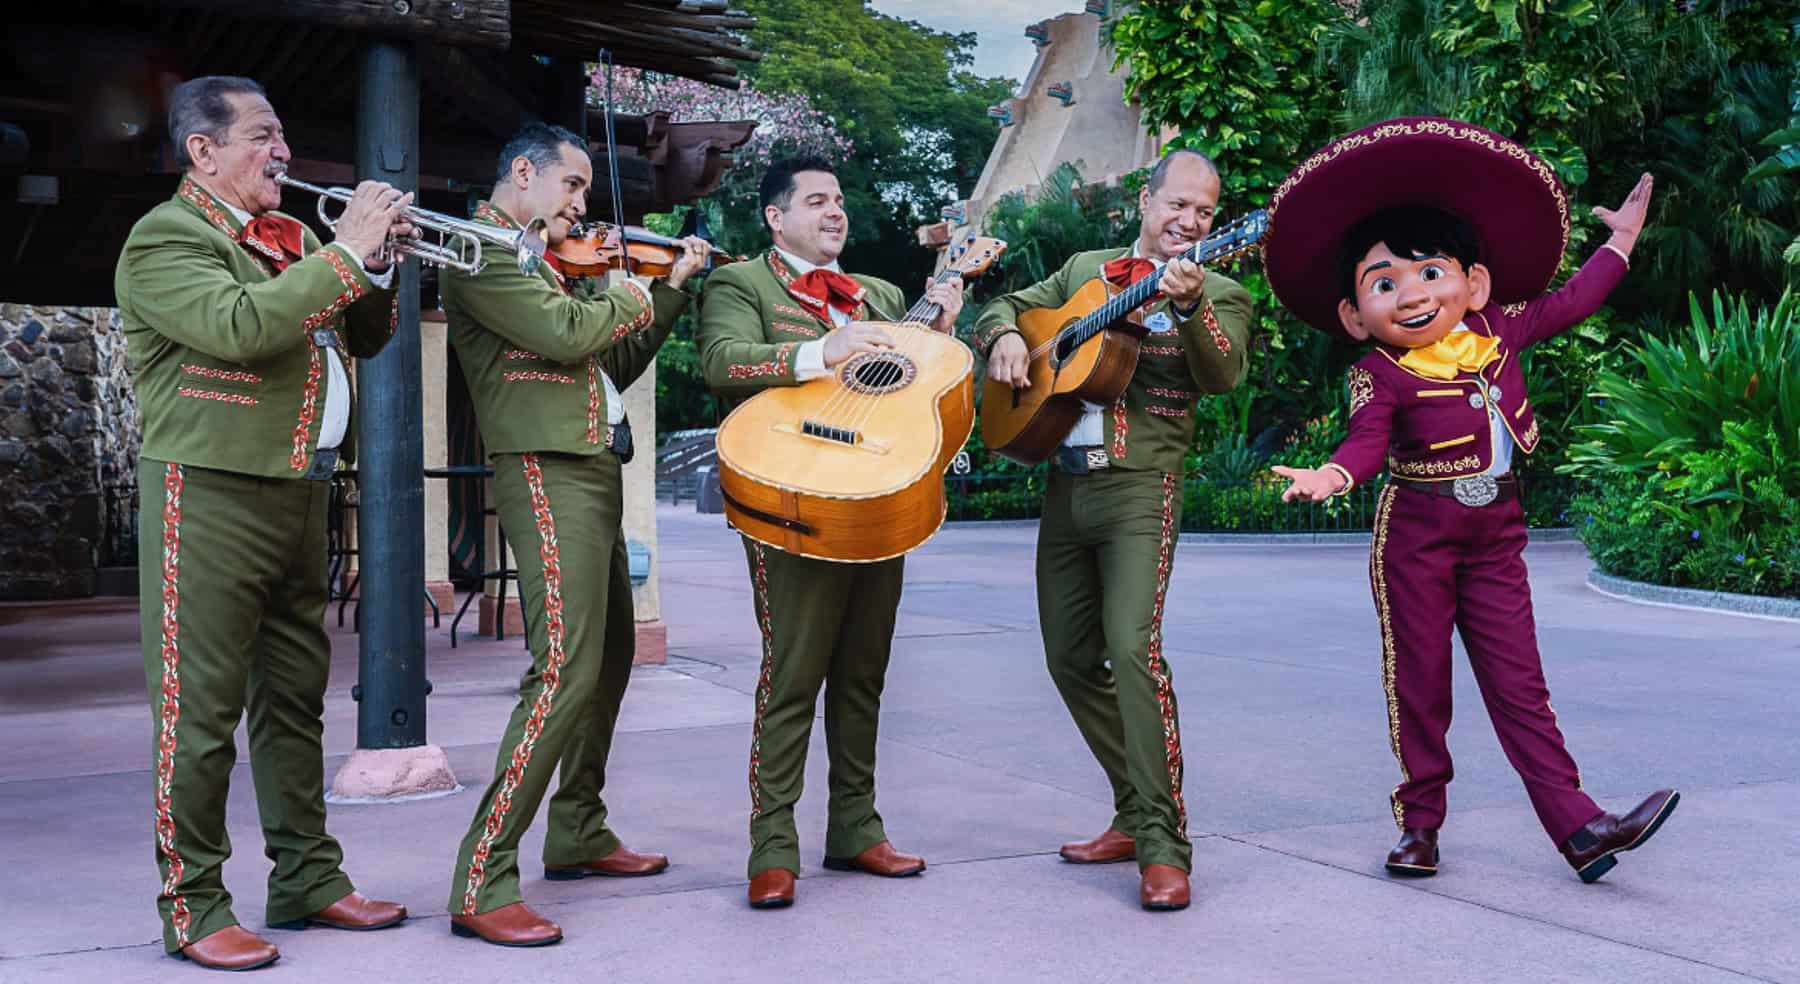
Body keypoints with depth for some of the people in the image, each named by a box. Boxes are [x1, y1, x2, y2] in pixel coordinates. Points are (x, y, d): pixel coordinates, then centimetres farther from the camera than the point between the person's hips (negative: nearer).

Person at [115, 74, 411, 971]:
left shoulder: (291, 240, 18)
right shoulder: (165, 238, -7)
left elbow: (366, 338, 21)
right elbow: (239, 327, -24)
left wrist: (376, 265, 3)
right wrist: (345, 250, -19)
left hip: (301, 491, 8)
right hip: (211, 493, -8)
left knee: (295, 697, 13)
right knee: (200, 704, -4)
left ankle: (308, 878, 22)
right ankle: (193, 906, 4)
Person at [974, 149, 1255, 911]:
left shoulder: (1219, 295, 2)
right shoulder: (1085, 270, 16)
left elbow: (1222, 375, -16)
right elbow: (1004, 305, 20)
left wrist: (1189, 306, -35)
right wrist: (1005, 336, -3)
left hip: (1140, 488, -6)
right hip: (1066, 485, 6)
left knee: (1132, 647, -20)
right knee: (1071, 659, 9)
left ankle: (1163, 845, -15)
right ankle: (1136, 814, 23)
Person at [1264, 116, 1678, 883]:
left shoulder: (1497, 332, 1)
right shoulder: (1381, 376, -14)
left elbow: (1567, 303, 16)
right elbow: (1368, 443, -26)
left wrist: (1620, 243, 23)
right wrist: (1332, 475, -46)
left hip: (1495, 536, 4)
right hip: (1417, 537, -4)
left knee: (1518, 683, 4)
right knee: (1419, 682, 5)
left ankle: (1577, 825, 3)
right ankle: (1420, 821, 15)